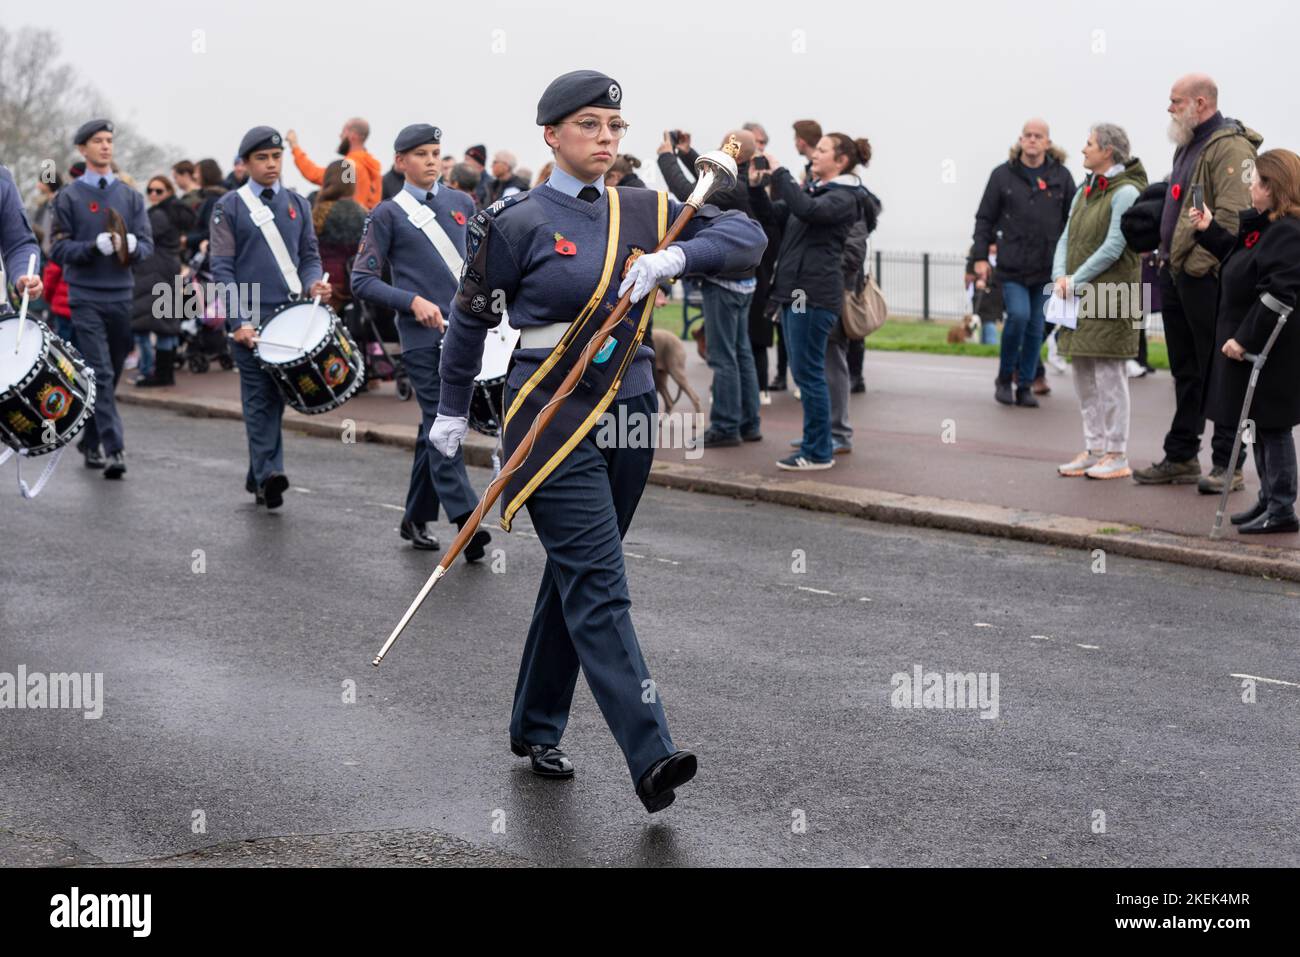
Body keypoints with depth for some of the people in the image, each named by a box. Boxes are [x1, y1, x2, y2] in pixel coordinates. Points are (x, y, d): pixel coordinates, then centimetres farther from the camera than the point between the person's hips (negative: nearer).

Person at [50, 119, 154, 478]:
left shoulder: (130, 196, 9)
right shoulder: (69, 198, 2)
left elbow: (148, 244, 4)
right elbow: (59, 249, -3)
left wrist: (132, 246, -18)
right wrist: (95, 246, -19)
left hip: (121, 295, 4)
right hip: (86, 297, -3)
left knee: (112, 373, 11)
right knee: (101, 375, -11)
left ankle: (90, 441, 27)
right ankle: (113, 449, -15)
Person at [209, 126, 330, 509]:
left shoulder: (297, 204, 13)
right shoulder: (229, 207, 1)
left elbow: (309, 255, 15)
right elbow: (222, 268, -3)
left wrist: (312, 284, -8)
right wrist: (239, 320, -13)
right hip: (252, 319, -4)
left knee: (277, 395, 6)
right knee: (259, 398, -5)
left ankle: (257, 476, 16)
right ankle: (267, 474, -9)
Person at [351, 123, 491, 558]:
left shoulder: (462, 203, 13)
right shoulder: (388, 214, 2)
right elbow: (362, 280, -2)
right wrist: (413, 301, -14)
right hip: (423, 335, -4)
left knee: (437, 424, 10)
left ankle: (417, 518, 20)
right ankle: (465, 520, -18)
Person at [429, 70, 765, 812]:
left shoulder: (644, 210, 7)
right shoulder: (517, 223, -6)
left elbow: (747, 236, 1)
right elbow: (472, 318, 4)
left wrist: (675, 258, -17)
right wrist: (454, 410, 11)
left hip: (630, 411, 6)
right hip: (552, 419, -6)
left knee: (574, 577, 15)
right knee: (598, 585, -12)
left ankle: (536, 730, 30)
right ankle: (652, 759, -18)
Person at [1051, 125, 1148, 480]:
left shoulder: (1125, 192, -10)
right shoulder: (1084, 191, 16)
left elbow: (1113, 247, -16)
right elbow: (1066, 238, 14)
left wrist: (1076, 279, -15)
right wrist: (1060, 276, -3)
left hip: (1110, 294, -8)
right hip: (1080, 298, 8)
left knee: (1109, 375, -5)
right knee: (1084, 376, 10)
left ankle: (1116, 456, 0)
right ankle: (1093, 449, 18)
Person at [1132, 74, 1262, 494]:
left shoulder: (1229, 146, -13)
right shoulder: (1188, 146, 19)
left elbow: (1232, 214, -22)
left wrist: (1200, 263, -22)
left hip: (1206, 277, -10)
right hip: (1176, 272, 10)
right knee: (1185, 370, 15)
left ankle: (1227, 464, 0)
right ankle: (1180, 458, 22)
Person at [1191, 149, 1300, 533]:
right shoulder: (1264, 226, 11)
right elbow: (1237, 255, 30)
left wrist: (1245, 339, -24)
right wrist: (1208, 229, 20)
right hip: (1249, 344, 10)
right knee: (1259, 426, 16)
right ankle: (1269, 500, 25)